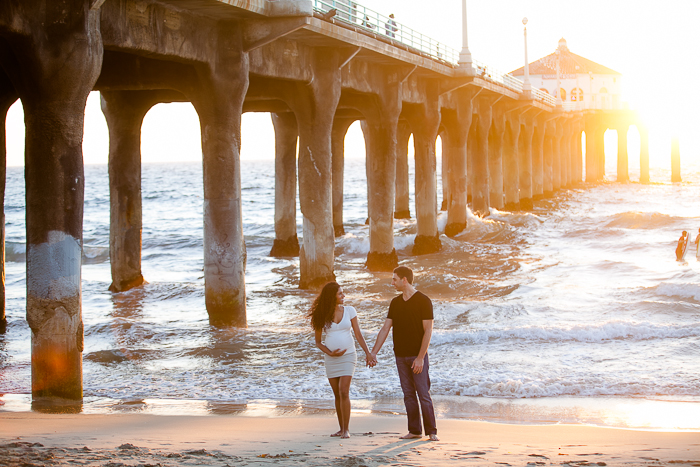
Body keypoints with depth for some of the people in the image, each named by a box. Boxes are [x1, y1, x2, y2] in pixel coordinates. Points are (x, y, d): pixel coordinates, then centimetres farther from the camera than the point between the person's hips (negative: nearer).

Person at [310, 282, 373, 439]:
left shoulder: (349, 311, 1)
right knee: (337, 395, 6)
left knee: (344, 392, -13)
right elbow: (318, 342, 5)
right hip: (331, 358, 2)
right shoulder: (322, 315, 0)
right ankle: (341, 429, 15)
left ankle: (346, 430, -10)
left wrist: (368, 353, -8)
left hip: (348, 356, -2)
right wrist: (329, 352, -11)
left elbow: (358, 335, 1)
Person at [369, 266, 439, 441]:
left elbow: (428, 330, -12)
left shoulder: (423, 301, -9)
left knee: (423, 394, -6)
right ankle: (414, 430, 11)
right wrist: (373, 352, 4)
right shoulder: (395, 303, 10)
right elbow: (385, 329, 11)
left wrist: (420, 357, -17)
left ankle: (431, 431, 0)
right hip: (400, 356, 6)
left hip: (417, 356, -6)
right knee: (408, 394, 6)